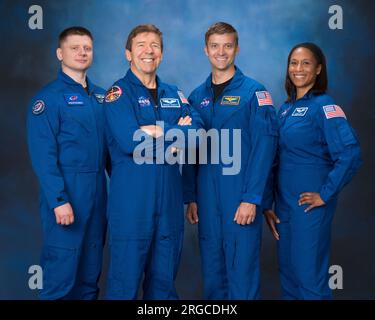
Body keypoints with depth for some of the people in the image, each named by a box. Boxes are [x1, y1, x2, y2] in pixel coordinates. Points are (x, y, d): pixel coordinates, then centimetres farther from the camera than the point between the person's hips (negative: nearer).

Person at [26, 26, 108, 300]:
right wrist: (59, 200, -18)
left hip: (98, 190, 6)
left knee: (92, 265, 14)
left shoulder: (101, 96, 12)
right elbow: (42, 155, -13)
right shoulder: (48, 98, -7)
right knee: (62, 266, -1)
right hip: (66, 191, -6)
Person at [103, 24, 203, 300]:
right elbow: (129, 141, -18)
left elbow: (196, 131, -1)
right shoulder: (119, 93, -3)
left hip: (170, 199, 5)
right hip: (131, 201, -5)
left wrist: (157, 131, -15)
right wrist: (176, 132, -7)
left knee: (164, 280, 14)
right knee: (125, 281, 2)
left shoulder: (173, 94, 14)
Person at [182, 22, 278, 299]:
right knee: (211, 270, 12)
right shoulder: (197, 96, 11)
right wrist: (191, 198, 7)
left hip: (241, 195, -4)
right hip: (206, 196, 5)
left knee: (242, 269, 1)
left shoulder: (254, 92, -4)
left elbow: (264, 147, -10)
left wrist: (251, 198, -16)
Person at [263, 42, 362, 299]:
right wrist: (267, 204, 11)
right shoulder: (287, 108, 12)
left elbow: (350, 154, -22)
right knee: (287, 271, 15)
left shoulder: (323, 105, -11)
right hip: (284, 201, 7)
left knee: (308, 272, 0)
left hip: (309, 202, -7)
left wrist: (326, 194, -17)